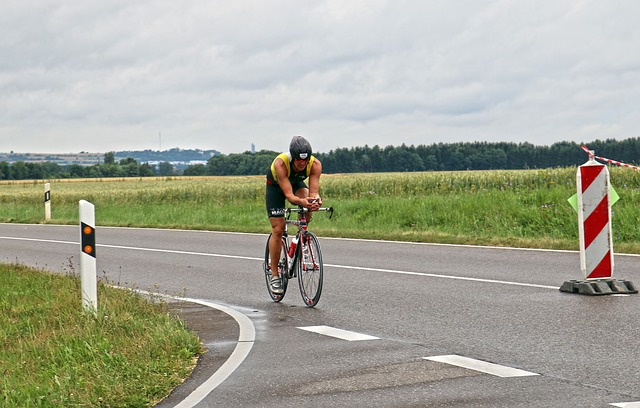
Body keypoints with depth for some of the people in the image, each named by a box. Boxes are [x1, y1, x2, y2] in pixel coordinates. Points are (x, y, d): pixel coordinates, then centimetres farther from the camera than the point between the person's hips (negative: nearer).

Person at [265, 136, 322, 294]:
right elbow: (288, 194, -43)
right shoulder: (280, 163, -40)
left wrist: (315, 199, -59)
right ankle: (274, 275, 1)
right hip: (276, 186, -2)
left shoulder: (315, 165, -31)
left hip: (297, 183, 2)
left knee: (308, 205, -32)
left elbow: (313, 191, -35)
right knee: (278, 230, -9)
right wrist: (300, 201, -63)